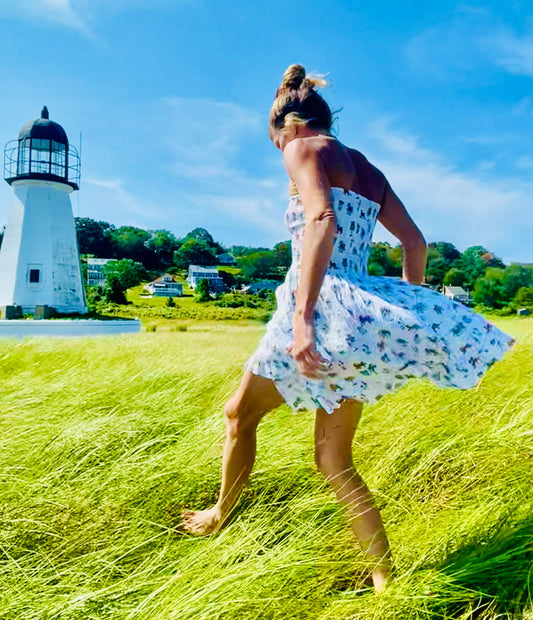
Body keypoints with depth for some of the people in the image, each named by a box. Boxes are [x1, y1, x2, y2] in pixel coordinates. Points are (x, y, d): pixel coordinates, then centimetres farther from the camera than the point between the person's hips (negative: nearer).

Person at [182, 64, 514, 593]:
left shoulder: (302, 148, 0)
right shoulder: (368, 169, 22)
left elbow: (323, 219, -20)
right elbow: (415, 241, 19)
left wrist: (302, 315, -27)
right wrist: (409, 310, 24)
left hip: (326, 308, -8)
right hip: (366, 318, 8)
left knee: (239, 413, 15)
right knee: (334, 460, 15)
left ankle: (219, 515, 33)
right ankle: (387, 579, 16)